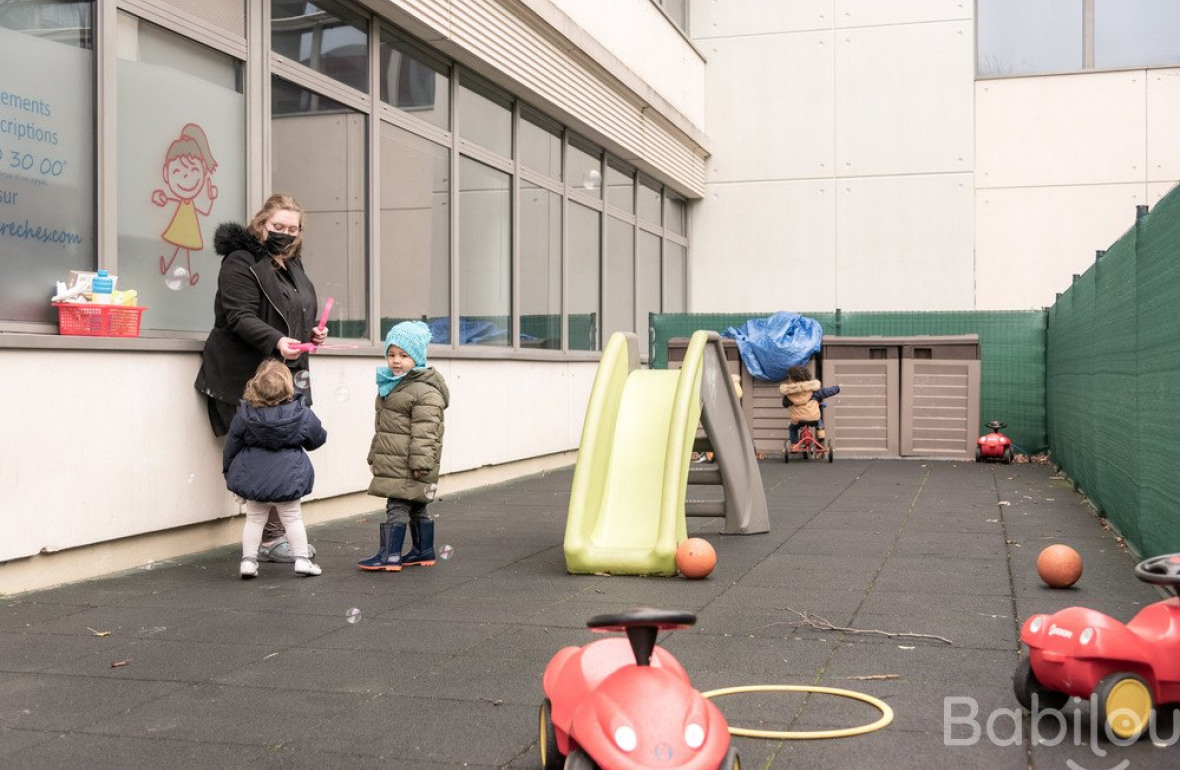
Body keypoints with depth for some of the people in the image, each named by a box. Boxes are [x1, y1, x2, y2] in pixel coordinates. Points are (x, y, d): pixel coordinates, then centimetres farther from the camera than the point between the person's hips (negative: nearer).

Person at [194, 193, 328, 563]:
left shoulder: (292, 262, 19)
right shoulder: (241, 262, -8)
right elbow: (239, 317, -18)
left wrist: (312, 331, 10)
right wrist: (276, 341, -33)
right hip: (250, 376, -8)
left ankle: (275, 535, 12)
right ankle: (270, 538, -1)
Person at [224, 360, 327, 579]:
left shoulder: (245, 414, -7)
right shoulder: (302, 414, -11)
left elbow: (232, 445, 2)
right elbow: (317, 439, 4)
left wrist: (228, 470, 16)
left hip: (252, 476, 1)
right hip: (288, 476, -1)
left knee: (254, 519, 15)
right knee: (293, 518, 12)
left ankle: (248, 560, 13)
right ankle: (302, 559, 12)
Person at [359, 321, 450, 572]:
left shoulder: (425, 390, -14)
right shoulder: (389, 385, 16)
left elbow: (425, 430, -20)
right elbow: (382, 427, 24)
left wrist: (421, 461, -24)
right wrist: (375, 454, 25)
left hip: (408, 465, -9)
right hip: (390, 460, 9)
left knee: (397, 506, -10)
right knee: (415, 507, 15)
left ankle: (389, 556, -8)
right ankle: (423, 551, 23)